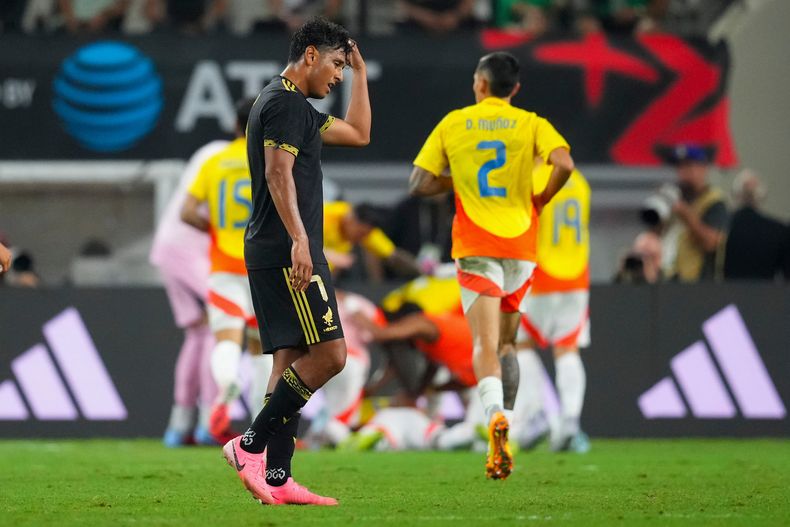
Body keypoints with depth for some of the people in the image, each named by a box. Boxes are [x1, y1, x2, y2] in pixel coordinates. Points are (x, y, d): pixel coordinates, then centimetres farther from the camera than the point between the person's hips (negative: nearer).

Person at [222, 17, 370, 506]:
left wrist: (361, 72, 28)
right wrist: (299, 238, -28)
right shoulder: (285, 103, -10)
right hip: (287, 251, -11)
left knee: (294, 361, 7)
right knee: (329, 353, -13)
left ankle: (277, 478, 4)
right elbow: (278, 172, -21)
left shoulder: (296, 107, 22)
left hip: (275, 257, 11)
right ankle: (251, 445, -13)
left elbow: (358, 133, 32)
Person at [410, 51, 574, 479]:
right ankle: (501, 432, 13)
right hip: (520, 245, 2)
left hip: (475, 247, -2)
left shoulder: (453, 124, 5)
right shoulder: (530, 124, 4)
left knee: (485, 344, -11)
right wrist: (542, 198, 3)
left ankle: (495, 418, -37)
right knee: (507, 343, 18)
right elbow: (564, 164, -14)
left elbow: (419, 184, 3)